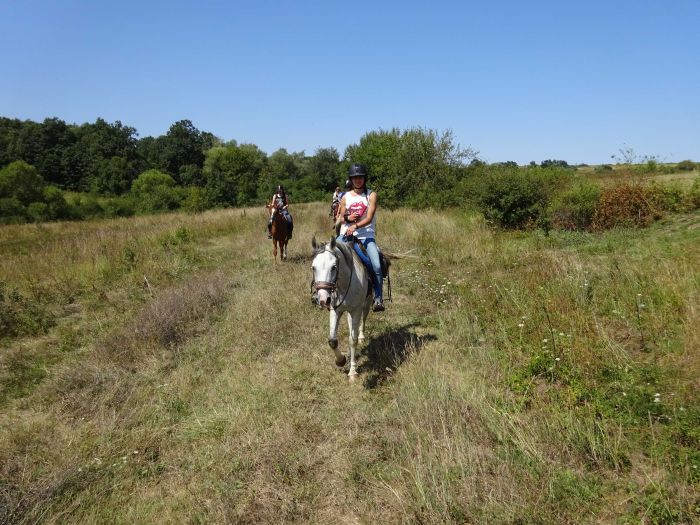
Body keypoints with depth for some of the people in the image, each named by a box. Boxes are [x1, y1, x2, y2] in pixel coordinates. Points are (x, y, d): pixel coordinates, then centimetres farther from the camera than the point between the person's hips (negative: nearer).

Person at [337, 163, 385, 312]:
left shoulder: (371, 195, 3)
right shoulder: (346, 197, 12)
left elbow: (369, 217, -9)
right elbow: (340, 218, 15)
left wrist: (356, 226, -27)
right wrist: (347, 218, -9)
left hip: (366, 235, -2)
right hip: (346, 234, 3)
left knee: (377, 266, -21)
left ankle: (378, 298, -8)